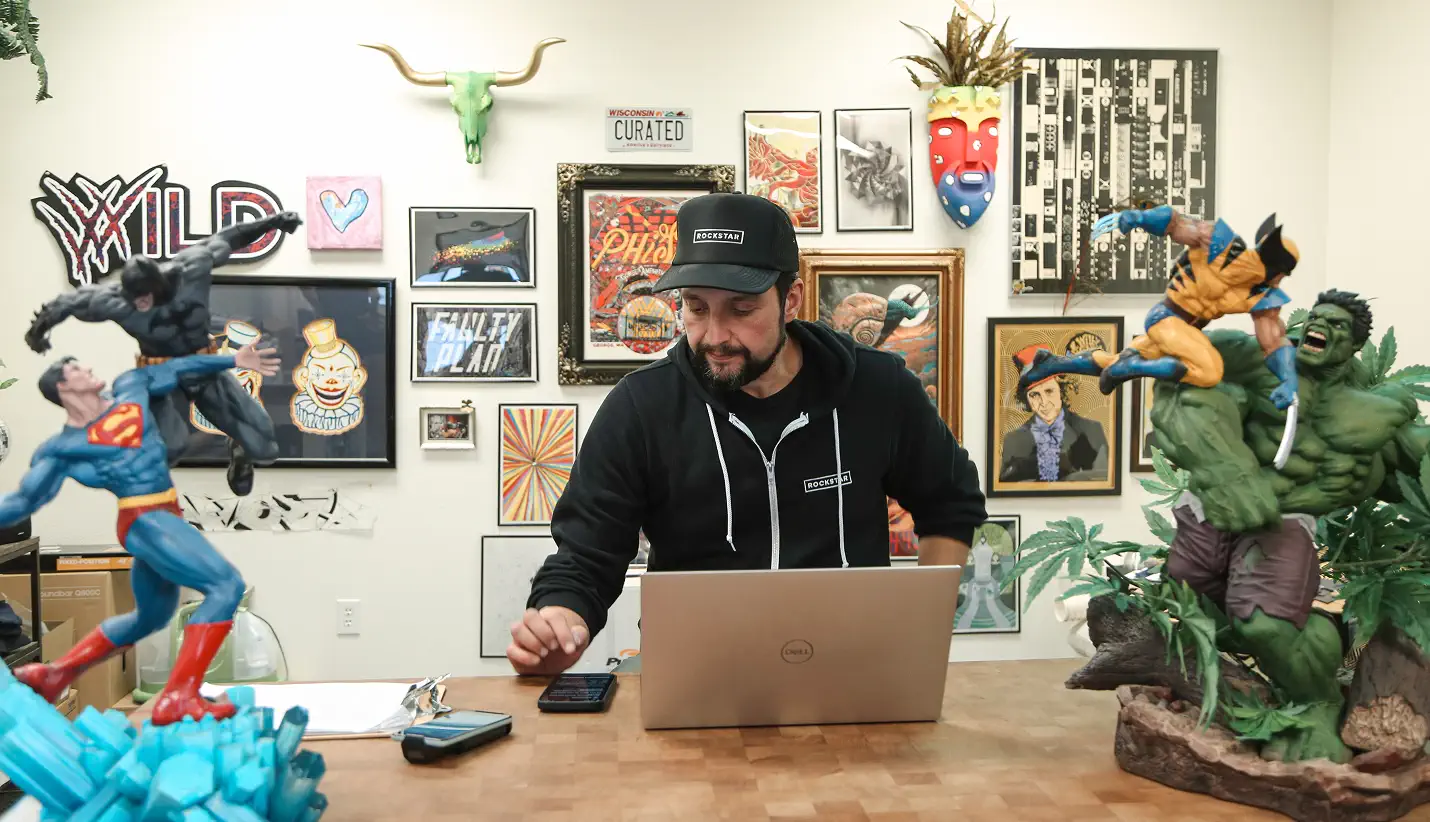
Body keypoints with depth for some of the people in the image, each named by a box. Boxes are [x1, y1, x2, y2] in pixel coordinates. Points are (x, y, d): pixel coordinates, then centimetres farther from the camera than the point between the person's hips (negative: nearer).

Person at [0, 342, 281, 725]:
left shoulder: (128, 388, 10)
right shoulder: (63, 447, -5)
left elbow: (175, 369, 20)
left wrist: (233, 360, 18)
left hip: (162, 520, 9)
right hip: (146, 522, -9)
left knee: (149, 617, 25)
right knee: (226, 584, -24)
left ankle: (50, 675, 37)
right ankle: (177, 698, -28)